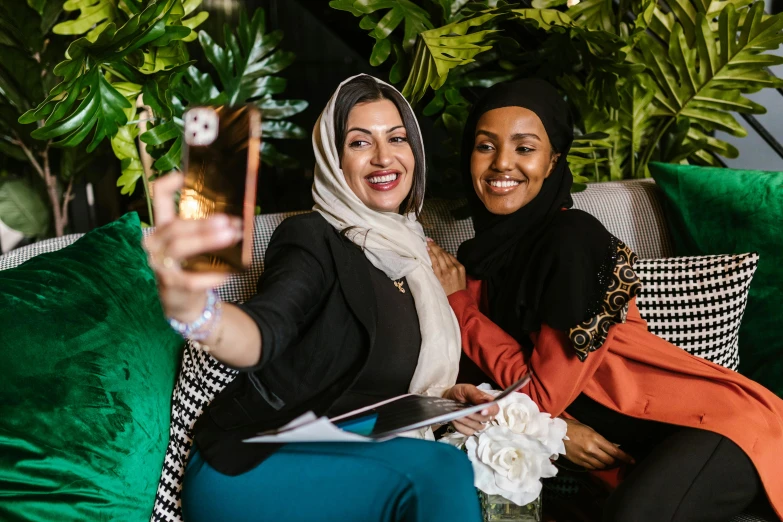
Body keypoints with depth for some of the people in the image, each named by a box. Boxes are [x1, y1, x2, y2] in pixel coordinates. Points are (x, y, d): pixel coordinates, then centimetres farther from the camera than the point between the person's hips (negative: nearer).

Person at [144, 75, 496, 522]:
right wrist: (194, 310, -55)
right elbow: (266, 330, -33)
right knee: (440, 468, -27)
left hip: (343, 462, 8)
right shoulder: (313, 239, -13)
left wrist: (444, 398, -1)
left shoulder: (407, 251, 10)